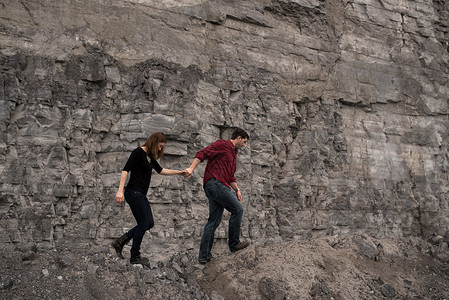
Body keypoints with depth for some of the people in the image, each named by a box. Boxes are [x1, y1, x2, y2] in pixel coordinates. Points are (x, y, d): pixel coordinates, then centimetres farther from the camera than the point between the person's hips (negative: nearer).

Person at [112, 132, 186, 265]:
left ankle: (120, 242, 15)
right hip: (134, 193, -10)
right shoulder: (138, 152, -11)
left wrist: (178, 172, 22)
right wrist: (120, 190, -26)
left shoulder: (150, 156, 16)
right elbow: (125, 170, -18)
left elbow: (161, 170, 26)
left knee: (149, 223, 9)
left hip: (141, 195, 10)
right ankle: (135, 256, 9)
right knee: (143, 223, -5)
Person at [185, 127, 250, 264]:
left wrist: (237, 189, 18)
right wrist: (191, 168, -22)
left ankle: (204, 255, 8)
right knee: (237, 209, -6)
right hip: (215, 182, -10)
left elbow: (230, 176, 32)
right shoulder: (222, 144, 0)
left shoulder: (233, 153, 28)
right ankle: (234, 243, 3)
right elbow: (203, 153, -11)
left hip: (218, 186, 10)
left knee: (214, 220, 7)